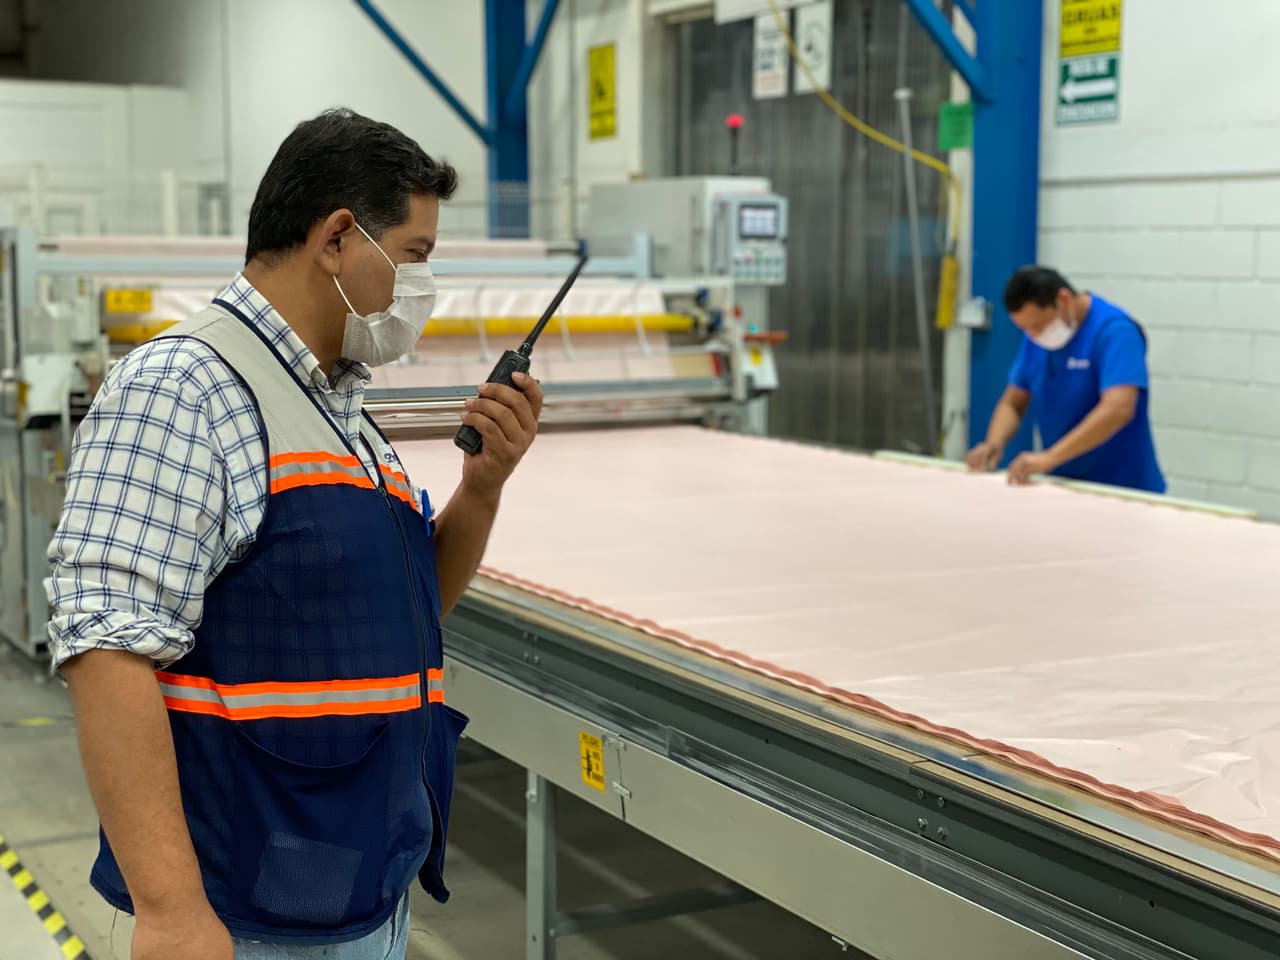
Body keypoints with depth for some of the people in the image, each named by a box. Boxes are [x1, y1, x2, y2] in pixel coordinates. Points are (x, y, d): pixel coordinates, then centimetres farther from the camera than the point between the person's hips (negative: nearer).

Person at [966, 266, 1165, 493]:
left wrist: (1049, 457, -35)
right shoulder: (1036, 338, 5)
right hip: (1064, 487, 6)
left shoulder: (1115, 330, -16)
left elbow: (1118, 409, -29)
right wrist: (994, 444, -11)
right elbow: (1013, 403, 9)